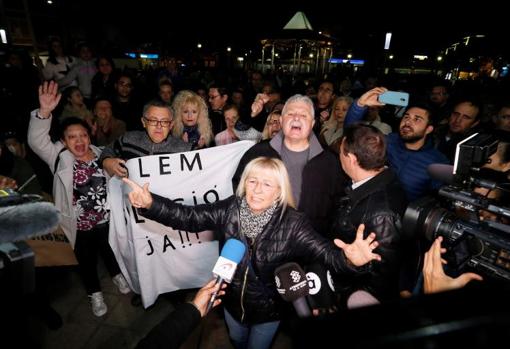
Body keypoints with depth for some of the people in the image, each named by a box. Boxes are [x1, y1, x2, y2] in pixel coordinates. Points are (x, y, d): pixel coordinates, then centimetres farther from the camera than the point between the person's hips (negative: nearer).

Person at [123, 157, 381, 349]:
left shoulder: (291, 223, -27)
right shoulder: (230, 209, -19)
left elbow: (323, 251, -35)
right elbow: (188, 217, -19)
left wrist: (350, 259, -57)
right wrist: (150, 204, -33)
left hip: (268, 309, -3)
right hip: (232, 302, 3)